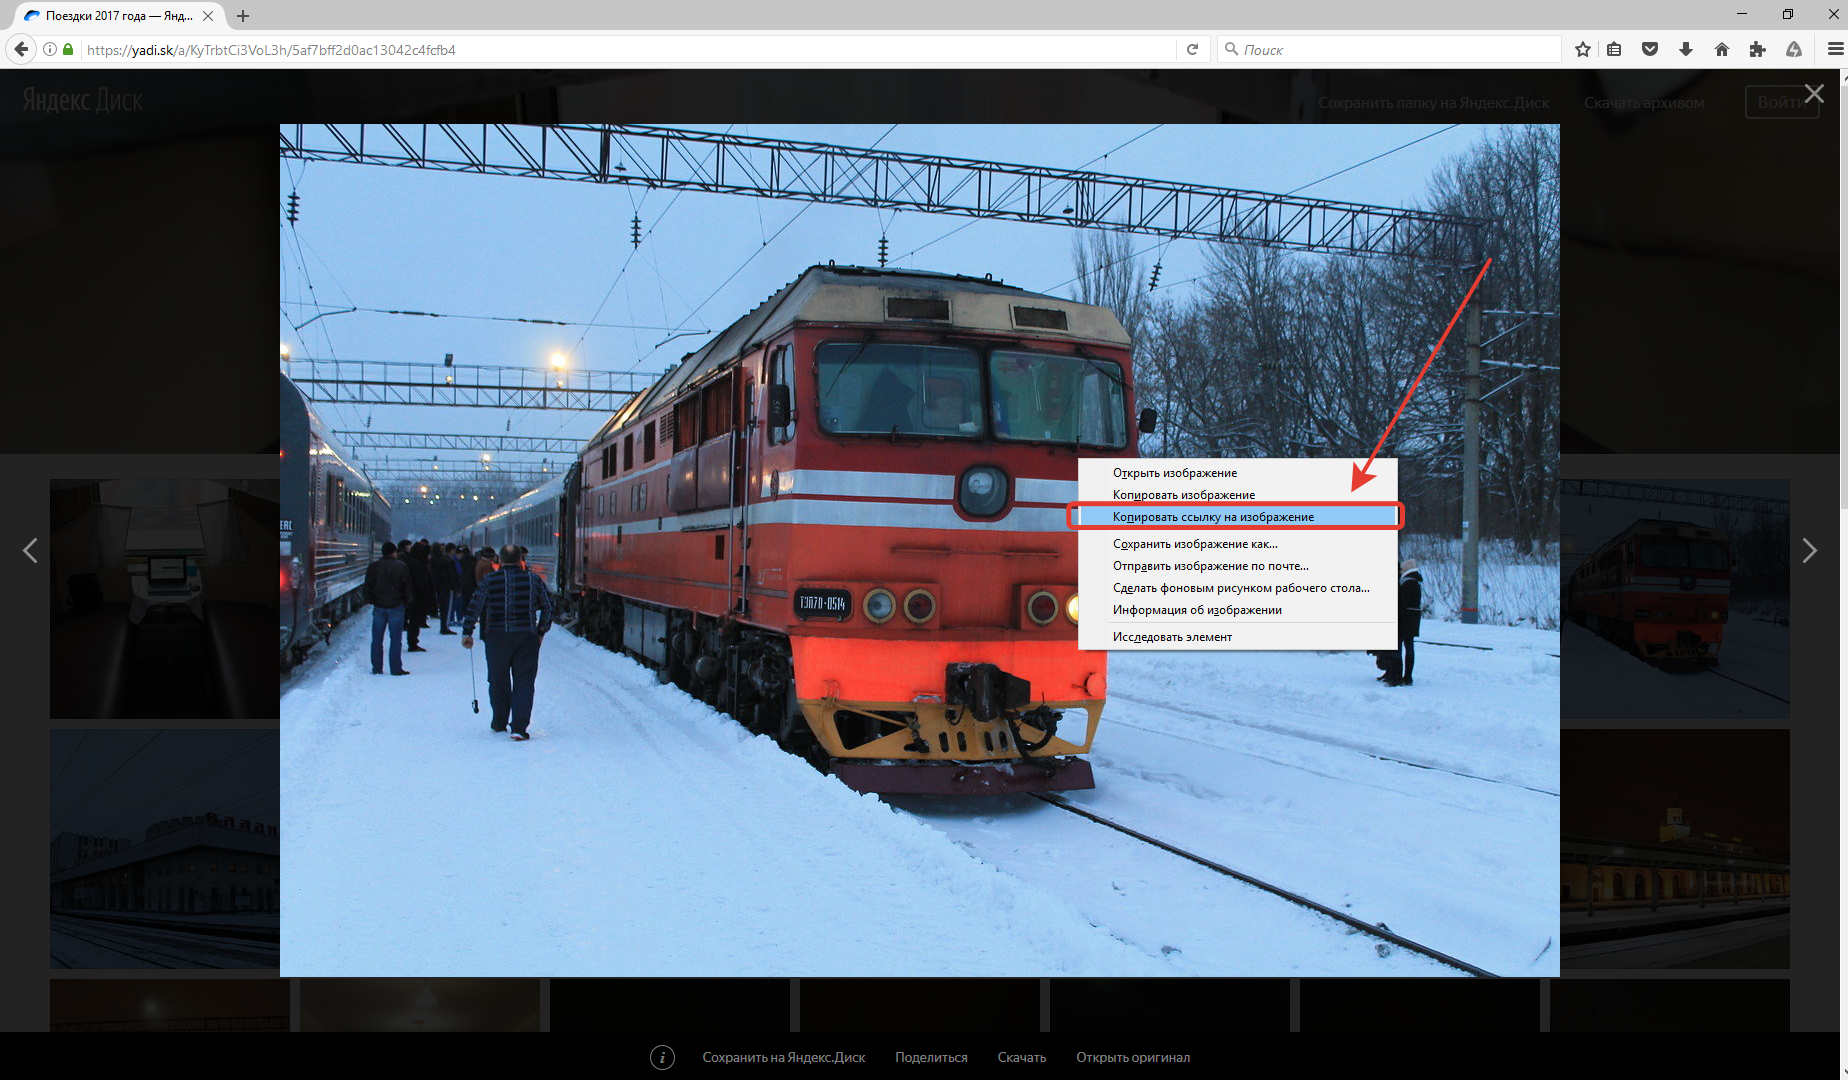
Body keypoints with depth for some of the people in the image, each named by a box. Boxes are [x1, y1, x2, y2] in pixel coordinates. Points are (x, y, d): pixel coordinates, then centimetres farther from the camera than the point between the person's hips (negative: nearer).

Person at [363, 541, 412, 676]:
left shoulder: (373, 567, 2)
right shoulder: (401, 567, -6)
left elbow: (367, 587, 6)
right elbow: (407, 587, -4)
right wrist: (407, 601, 11)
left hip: (378, 607, 3)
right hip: (396, 607, -3)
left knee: (377, 639, 9)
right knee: (396, 639, 1)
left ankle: (377, 668, 11)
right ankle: (396, 669, -1)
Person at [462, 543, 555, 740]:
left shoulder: (489, 581, -1)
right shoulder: (534, 580, 2)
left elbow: (475, 607, -2)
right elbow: (548, 608, 6)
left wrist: (467, 633, 8)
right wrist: (541, 631, 18)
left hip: (496, 637, 0)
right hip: (527, 637, 0)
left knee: (498, 681, 16)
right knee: (524, 683, 1)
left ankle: (499, 723, 29)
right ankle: (519, 728, -9)